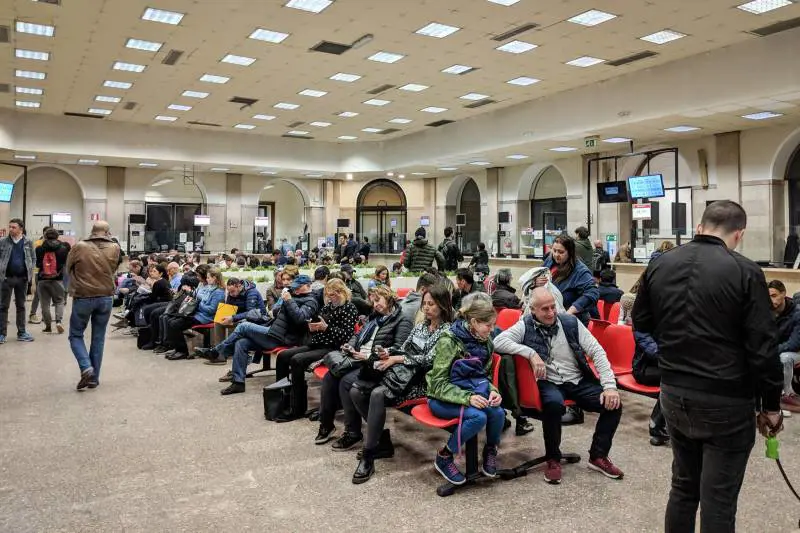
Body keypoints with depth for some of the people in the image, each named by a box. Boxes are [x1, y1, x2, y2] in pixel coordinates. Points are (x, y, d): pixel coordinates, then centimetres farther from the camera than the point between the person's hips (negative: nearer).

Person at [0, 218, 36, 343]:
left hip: (22, 278, 1)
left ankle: (21, 333, 17)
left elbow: (33, 258, 9)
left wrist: (31, 271, -3)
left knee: (21, 306, 10)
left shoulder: (28, 242, 3)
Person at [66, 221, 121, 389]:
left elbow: (68, 268, 7)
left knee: (75, 335, 14)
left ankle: (86, 368, -5)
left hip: (83, 297, -2)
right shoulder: (115, 248, -4)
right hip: (106, 297, 2)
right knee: (98, 338, 11)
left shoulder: (79, 247, -7)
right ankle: (94, 378, 15)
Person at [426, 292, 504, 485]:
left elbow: (486, 376, 13)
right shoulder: (449, 342, -18)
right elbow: (439, 384, -17)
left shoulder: (486, 342, 1)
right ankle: (444, 457, -9)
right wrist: (467, 398, -31)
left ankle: (490, 451, 7)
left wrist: (492, 391, -10)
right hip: (443, 398, -5)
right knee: (478, 416, -31)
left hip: (473, 392, 5)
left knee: (498, 413, -24)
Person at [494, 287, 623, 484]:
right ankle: (553, 458, -10)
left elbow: (597, 351, 1)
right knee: (554, 403, -36)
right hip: (549, 383, -4)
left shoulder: (570, 322, 2)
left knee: (613, 404, -15)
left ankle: (598, 456, 9)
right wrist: (531, 353, -25)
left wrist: (610, 385, -9)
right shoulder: (526, 326, -4)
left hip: (579, 381, 4)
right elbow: (498, 341, -18)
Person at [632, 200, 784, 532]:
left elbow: (641, 323, 13)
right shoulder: (745, 272, -14)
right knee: (718, 500, 6)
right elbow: (763, 348, -12)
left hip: (674, 393, 5)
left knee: (683, 486, 20)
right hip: (726, 401, -5)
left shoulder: (659, 266, 1)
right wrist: (771, 404, -1)